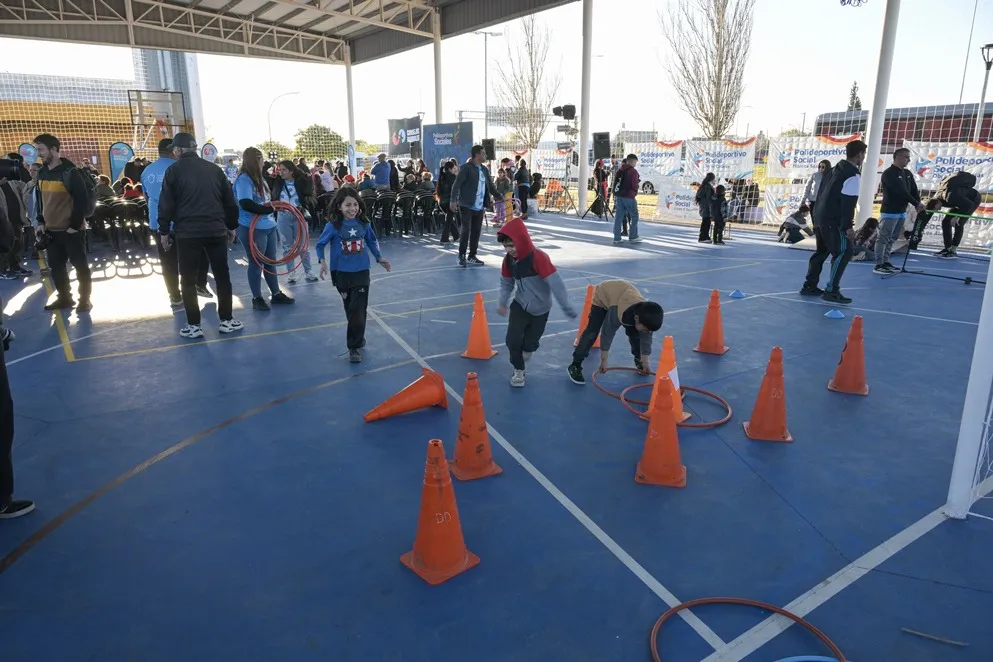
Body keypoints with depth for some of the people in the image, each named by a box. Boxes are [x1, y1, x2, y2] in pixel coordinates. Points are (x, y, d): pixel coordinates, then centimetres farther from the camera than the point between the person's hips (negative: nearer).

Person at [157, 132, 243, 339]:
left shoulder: (174, 170, 0)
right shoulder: (214, 169, 10)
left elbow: (166, 204, -3)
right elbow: (229, 201, 12)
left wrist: (164, 231, 5)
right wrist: (231, 226, 21)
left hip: (187, 232, -3)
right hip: (216, 230, 3)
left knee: (188, 280, 5)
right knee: (222, 276, 11)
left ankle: (193, 326, 6)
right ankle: (227, 320, 15)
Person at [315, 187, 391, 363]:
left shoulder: (364, 223, -3)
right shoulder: (333, 226, -11)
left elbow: (372, 241, 15)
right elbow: (320, 244, 0)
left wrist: (379, 258, 12)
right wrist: (323, 262, -13)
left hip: (361, 272, 1)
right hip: (341, 273, -1)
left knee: (358, 310, -3)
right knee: (350, 309, 11)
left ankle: (354, 346, 4)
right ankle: (358, 337, 30)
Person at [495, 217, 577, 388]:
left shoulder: (539, 258, -29)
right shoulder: (508, 259, -10)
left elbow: (556, 284, -28)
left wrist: (567, 308, -26)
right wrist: (503, 303, 11)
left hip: (540, 309, -3)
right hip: (520, 305, 4)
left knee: (529, 343, 7)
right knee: (513, 339, -8)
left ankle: (527, 348, 46)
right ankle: (518, 370, 17)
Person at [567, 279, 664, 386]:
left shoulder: (646, 316, -29)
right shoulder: (617, 311, -45)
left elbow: (646, 339, -13)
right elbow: (607, 334, -31)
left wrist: (645, 362, -4)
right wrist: (603, 361, -21)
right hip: (602, 295, -5)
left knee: (635, 333, -1)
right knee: (592, 332, -16)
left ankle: (638, 359, 23)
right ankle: (575, 365, -12)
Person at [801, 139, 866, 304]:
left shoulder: (834, 169, 16)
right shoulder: (853, 175, -12)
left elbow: (822, 193, 21)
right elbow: (848, 203, -18)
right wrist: (848, 226, -18)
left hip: (820, 217, 9)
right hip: (833, 221, -9)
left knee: (822, 251, 19)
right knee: (844, 252, -7)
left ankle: (809, 286, 23)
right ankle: (831, 291, -12)